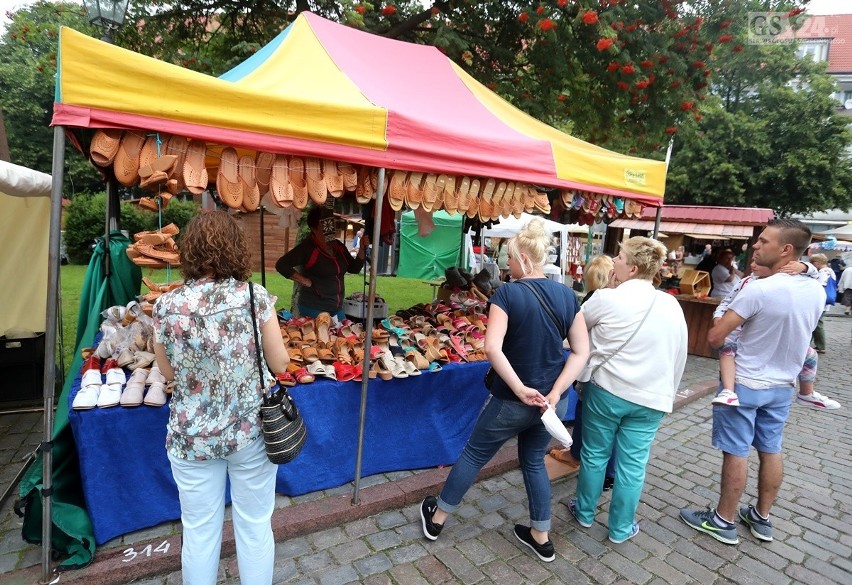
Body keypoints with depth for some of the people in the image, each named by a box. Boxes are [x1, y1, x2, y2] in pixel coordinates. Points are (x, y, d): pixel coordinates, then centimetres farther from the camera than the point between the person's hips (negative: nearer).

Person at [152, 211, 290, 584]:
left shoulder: (166, 306, -11)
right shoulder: (255, 297, -14)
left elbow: (168, 373, 2)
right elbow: (281, 363, -7)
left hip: (192, 436, 1)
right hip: (252, 430, -1)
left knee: (199, 531, 19)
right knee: (256, 527, 18)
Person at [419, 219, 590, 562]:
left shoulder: (508, 293, -16)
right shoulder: (568, 295, -1)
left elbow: (493, 348, -27)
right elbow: (582, 351, -3)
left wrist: (520, 389, -21)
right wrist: (555, 392, -8)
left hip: (511, 402, -4)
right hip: (552, 402, 5)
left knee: (474, 455, 16)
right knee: (534, 461, 26)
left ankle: (436, 519, 35)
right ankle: (541, 538, 37)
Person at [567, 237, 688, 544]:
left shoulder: (607, 298, -14)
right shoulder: (672, 306, 0)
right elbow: (680, 356, 9)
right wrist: (667, 392, 20)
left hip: (606, 389, -3)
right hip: (649, 398, 3)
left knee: (595, 454, 15)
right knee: (632, 464, 13)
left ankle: (585, 512, 34)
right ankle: (620, 528, 28)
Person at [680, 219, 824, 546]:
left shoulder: (759, 290, -25)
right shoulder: (816, 291, -1)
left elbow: (714, 337, -23)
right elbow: (795, 333, 14)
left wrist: (727, 344, -1)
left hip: (745, 384, -7)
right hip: (783, 386, 7)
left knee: (736, 453, 4)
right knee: (771, 451, 18)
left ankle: (723, 521, 18)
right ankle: (761, 518, 33)